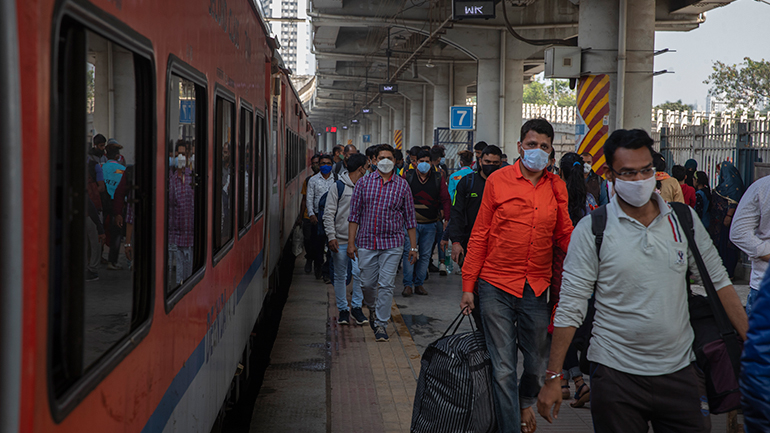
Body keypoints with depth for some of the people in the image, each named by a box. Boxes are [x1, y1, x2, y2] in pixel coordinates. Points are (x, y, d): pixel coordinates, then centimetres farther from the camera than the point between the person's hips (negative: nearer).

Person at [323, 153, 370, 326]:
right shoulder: (338, 187, -4)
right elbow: (329, 214, -4)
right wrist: (331, 237, -12)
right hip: (340, 240, -3)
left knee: (359, 273, -7)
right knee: (340, 276, 5)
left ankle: (356, 307, 8)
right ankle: (343, 309, 17)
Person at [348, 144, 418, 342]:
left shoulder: (402, 185, 3)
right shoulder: (364, 182, 3)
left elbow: (409, 218, 6)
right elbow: (355, 214, 4)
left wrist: (413, 246, 4)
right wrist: (351, 242, -1)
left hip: (392, 244, -1)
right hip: (367, 242, 1)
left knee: (386, 284, -5)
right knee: (367, 283, 8)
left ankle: (381, 324, 5)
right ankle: (373, 309, 38)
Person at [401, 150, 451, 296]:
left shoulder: (438, 178, 3)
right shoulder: (408, 177, 1)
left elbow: (445, 199, 5)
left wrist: (446, 217, -3)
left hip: (430, 224, 2)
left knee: (425, 254, 5)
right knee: (409, 252, -7)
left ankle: (419, 283, 16)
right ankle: (408, 285, 0)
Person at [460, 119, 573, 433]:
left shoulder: (556, 187, 6)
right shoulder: (498, 180, -3)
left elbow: (564, 234, 10)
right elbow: (479, 235, -1)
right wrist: (468, 285, -2)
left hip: (536, 289, 3)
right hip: (497, 288, -3)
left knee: (539, 365, 15)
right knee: (503, 369, 0)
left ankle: (525, 403, 46)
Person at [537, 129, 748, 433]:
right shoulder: (592, 229, -6)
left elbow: (718, 282, 10)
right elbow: (570, 307, -6)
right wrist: (552, 379, -7)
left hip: (679, 371, 3)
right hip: (616, 374, -2)